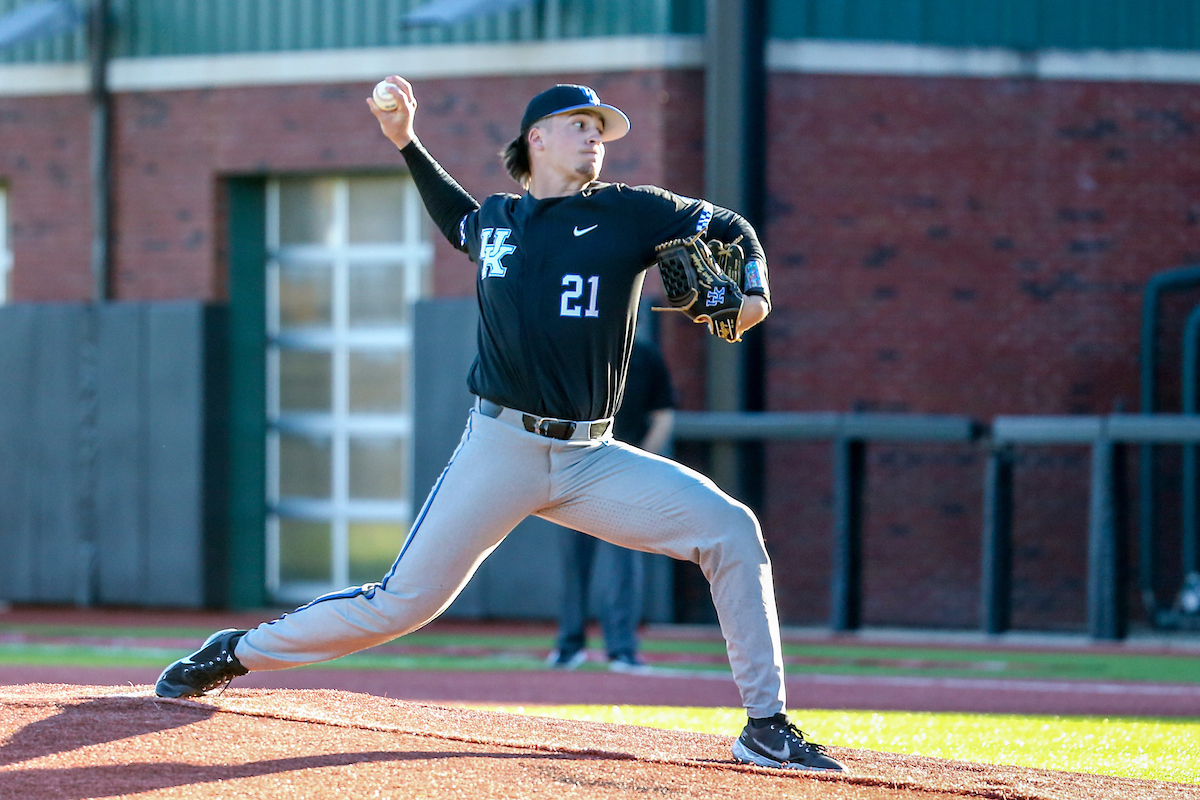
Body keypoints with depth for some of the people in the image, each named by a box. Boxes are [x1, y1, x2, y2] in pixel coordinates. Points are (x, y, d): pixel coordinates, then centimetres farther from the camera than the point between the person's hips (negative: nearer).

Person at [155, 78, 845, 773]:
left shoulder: (631, 212, 4)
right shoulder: (495, 221, 8)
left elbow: (732, 229, 15)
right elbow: (460, 220, 34)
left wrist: (755, 290, -5)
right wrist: (407, 143, 25)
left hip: (591, 460, 1)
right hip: (500, 451, -1)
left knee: (731, 530, -15)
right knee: (403, 603, -4)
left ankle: (766, 729, -8)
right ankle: (236, 652, 16)